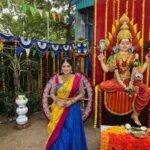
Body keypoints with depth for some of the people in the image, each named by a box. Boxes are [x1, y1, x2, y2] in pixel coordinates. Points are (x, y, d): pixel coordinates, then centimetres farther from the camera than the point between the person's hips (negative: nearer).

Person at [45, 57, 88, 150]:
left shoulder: (77, 78, -7)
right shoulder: (57, 79, -1)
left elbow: (82, 93, -2)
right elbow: (52, 93, 6)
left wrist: (71, 101, -14)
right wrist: (57, 102, -11)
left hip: (72, 108, -2)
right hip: (59, 109, 2)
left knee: (71, 131, 9)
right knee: (58, 131, 11)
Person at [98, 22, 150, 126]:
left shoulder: (133, 57, 8)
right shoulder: (114, 57, 5)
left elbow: (140, 71, 4)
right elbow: (106, 69, 1)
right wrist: (101, 61, -10)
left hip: (130, 81, 2)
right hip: (117, 81, -2)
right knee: (103, 85, -30)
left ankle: (135, 114, -3)